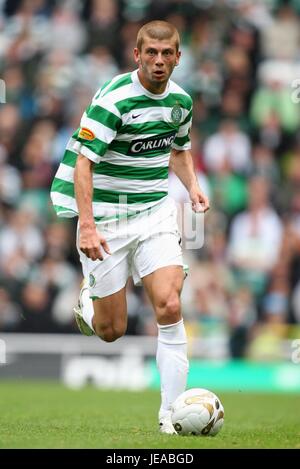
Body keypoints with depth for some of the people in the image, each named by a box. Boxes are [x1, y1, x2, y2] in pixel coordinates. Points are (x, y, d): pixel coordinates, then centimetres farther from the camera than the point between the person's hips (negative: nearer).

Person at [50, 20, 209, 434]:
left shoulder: (181, 100, 4)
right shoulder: (113, 99, -17)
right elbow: (83, 162, -20)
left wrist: (193, 186, 4)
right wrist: (87, 225, -30)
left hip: (156, 213, 4)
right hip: (107, 218, -4)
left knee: (169, 307, -15)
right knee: (112, 330, 2)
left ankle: (171, 412, -7)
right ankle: (87, 300, 41)